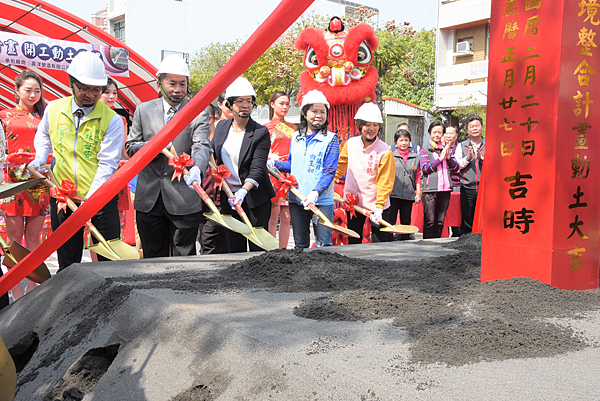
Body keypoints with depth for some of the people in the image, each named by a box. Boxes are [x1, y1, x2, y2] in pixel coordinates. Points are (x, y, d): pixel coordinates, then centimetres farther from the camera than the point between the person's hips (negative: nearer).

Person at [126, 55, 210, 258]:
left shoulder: (198, 112, 1)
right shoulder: (144, 109, 10)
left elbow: (201, 146, -13)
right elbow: (130, 147, 10)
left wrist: (196, 168, -36)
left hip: (184, 199, -3)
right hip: (148, 199, 3)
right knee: (153, 258, 11)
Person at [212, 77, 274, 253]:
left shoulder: (261, 133, -9)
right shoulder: (221, 127, 6)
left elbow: (257, 169, -17)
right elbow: (212, 155, 20)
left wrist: (243, 191, -31)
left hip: (255, 198, -4)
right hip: (228, 197, 4)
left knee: (258, 248, -1)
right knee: (235, 248, 9)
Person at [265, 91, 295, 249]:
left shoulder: (293, 127, 18)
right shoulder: (266, 127, 5)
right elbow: (265, 153, -3)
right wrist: (279, 161, -22)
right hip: (274, 174, -4)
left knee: (286, 217, 3)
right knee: (273, 216, -5)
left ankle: (283, 250, 8)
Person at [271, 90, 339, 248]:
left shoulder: (331, 139, -3)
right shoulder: (295, 137, 10)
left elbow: (330, 171, -11)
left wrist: (316, 192, -24)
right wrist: (274, 163, 6)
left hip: (321, 201, -4)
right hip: (296, 200, 4)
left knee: (324, 245, -5)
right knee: (300, 244, 12)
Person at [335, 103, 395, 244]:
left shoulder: (385, 151, -14)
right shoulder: (350, 144, -1)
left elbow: (385, 182, -14)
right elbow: (340, 166, 16)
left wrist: (379, 207, -21)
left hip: (377, 205, -4)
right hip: (353, 203, 4)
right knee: (353, 243, 13)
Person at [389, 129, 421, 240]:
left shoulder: (415, 157, 12)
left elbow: (418, 176, 14)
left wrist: (418, 193, 9)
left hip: (408, 195, 3)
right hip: (392, 194, -3)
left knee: (406, 222, 9)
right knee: (390, 222, -4)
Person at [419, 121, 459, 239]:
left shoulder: (446, 148, 17)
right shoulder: (425, 149, 4)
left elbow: (456, 168, 13)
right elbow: (425, 168, -9)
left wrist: (448, 157, -4)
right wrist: (440, 158, -10)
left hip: (445, 189, 4)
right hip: (430, 189, -4)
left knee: (440, 222, 7)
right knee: (429, 222, -6)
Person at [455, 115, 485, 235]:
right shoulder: (461, 146, 10)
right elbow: (456, 165, 1)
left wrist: (481, 158, -18)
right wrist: (468, 158, -13)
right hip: (467, 189, 1)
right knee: (467, 222, 4)